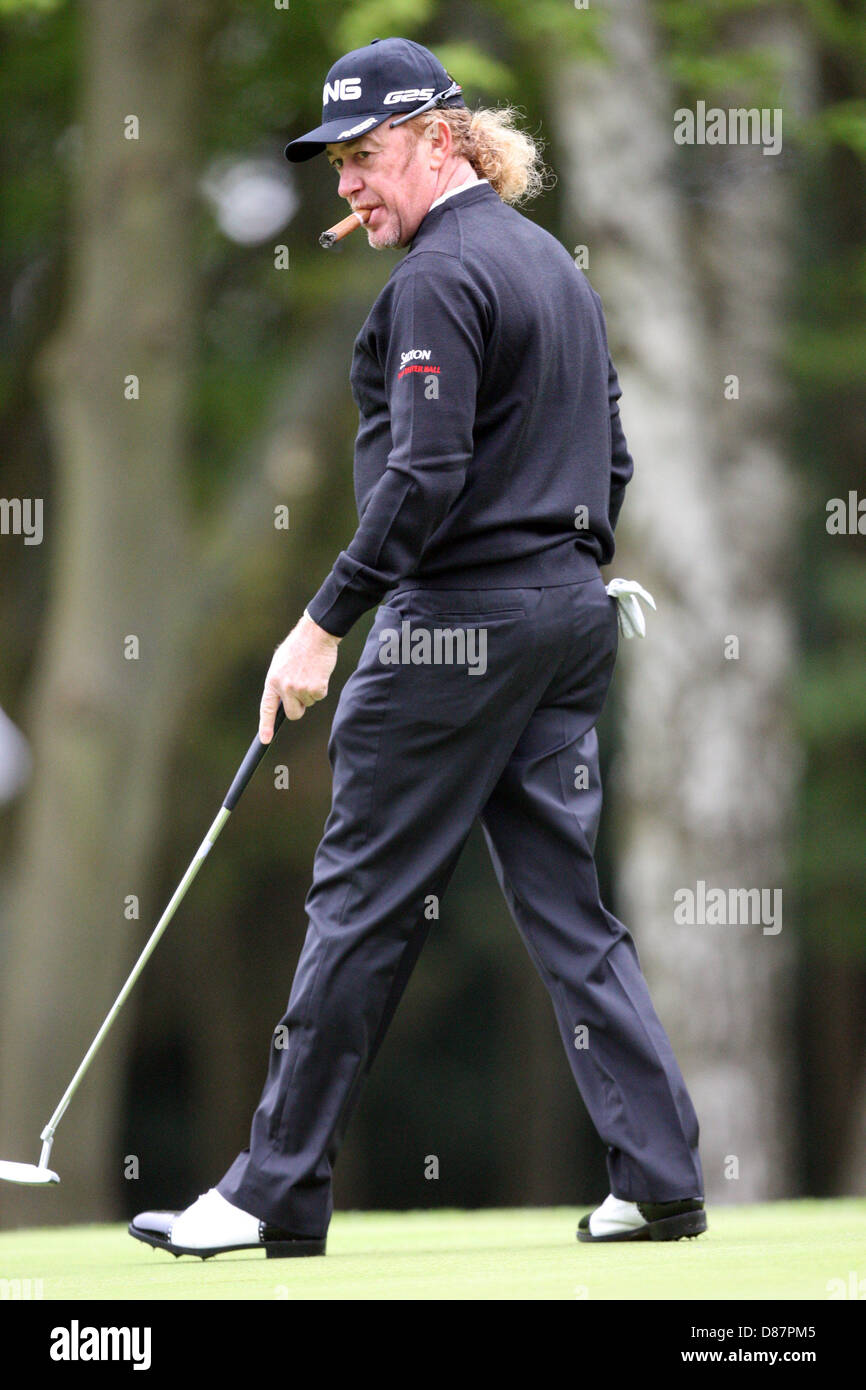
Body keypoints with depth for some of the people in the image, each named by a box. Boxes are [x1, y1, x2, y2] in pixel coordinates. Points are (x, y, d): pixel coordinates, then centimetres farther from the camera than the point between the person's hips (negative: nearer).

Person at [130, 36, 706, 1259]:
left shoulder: (440, 277, -13)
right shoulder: (554, 264, 16)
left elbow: (423, 478, -20)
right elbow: (609, 459, 19)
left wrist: (324, 623, -17)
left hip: (459, 622, -9)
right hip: (572, 614, 9)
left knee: (364, 901, -2)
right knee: (564, 900, 8)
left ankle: (278, 1193, 3)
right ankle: (661, 1180, 3)